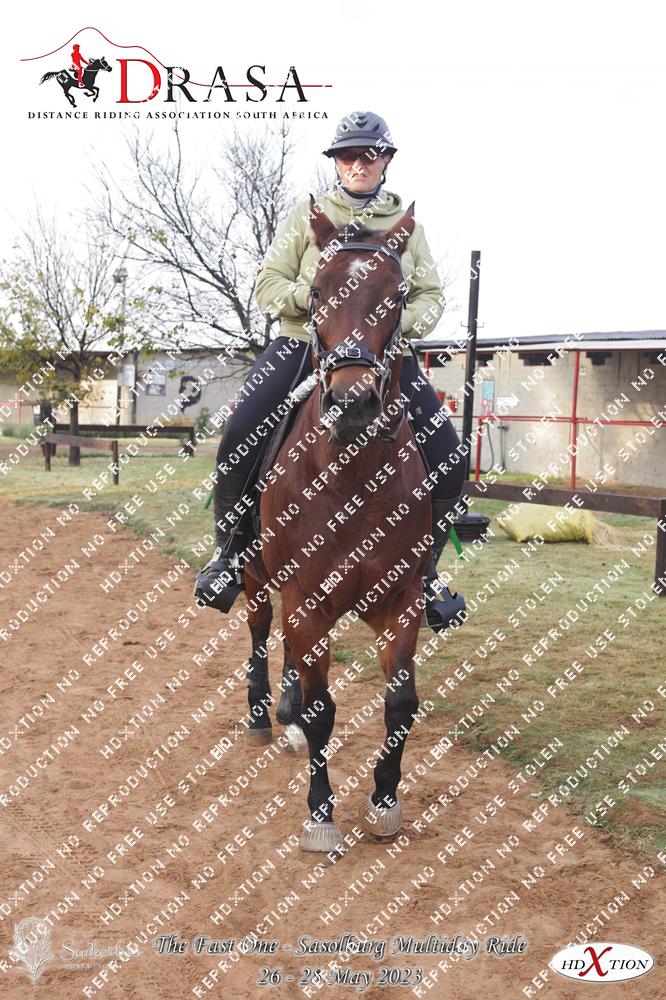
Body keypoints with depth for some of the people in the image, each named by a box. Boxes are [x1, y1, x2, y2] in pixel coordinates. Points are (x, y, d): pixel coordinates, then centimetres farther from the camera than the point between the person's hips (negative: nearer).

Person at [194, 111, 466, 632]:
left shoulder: (407, 224, 11)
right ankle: (231, 550, 3)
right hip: (304, 345, -1)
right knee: (237, 442, -21)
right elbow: (268, 285, 3)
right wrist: (312, 295, -18)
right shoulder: (306, 216, 7)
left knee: (449, 460, -12)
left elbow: (432, 295, 9)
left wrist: (403, 323, -13)